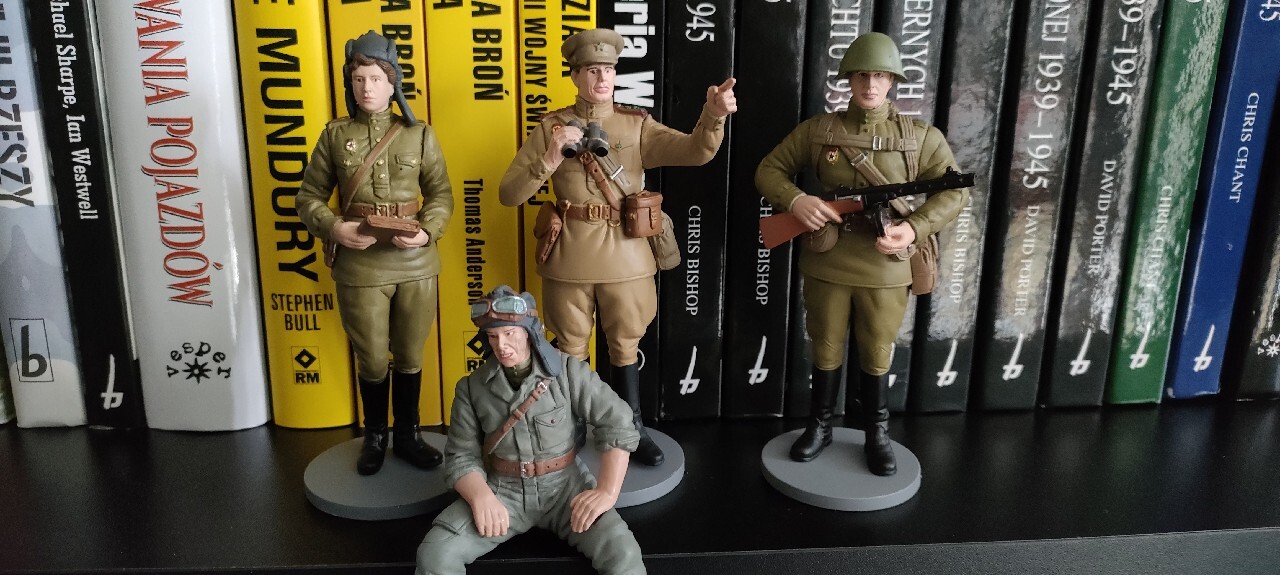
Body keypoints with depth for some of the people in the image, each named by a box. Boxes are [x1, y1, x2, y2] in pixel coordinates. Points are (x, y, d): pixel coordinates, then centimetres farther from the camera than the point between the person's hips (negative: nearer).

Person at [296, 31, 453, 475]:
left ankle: (407, 436, 32)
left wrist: (427, 230, -16)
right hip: (360, 265, -1)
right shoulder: (335, 134, 2)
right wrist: (332, 228, -15)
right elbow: (309, 196, 4)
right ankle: (374, 437, 33)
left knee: (410, 356, 13)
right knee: (372, 360, 10)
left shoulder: (420, 135, 2)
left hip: (415, 262, 1)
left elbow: (441, 193, 3)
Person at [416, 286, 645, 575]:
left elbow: (617, 424, -10)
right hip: (502, 489, 2)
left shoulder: (567, 370, -7)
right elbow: (461, 457, -3)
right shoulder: (471, 387, -1)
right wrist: (480, 496, -25)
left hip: (564, 485, -1)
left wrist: (607, 492, -20)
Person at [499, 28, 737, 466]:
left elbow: (695, 151, -16)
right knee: (571, 350, 13)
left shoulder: (637, 125, 1)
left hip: (626, 258, 1)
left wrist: (713, 115, -37)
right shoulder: (551, 127, -1)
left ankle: (632, 431, 29)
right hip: (569, 259, 0)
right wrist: (551, 157, -22)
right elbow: (508, 194, -7)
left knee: (625, 347, 13)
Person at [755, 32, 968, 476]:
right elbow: (768, 171, 5)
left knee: (877, 356, 12)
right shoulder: (817, 130, 2)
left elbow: (956, 190, -2)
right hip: (826, 264, 1)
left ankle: (877, 436, 29)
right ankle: (820, 427, 32)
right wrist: (795, 200, -17)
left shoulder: (921, 137, 1)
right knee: (826, 350, 14)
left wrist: (916, 227, -20)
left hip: (885, 269, 0)